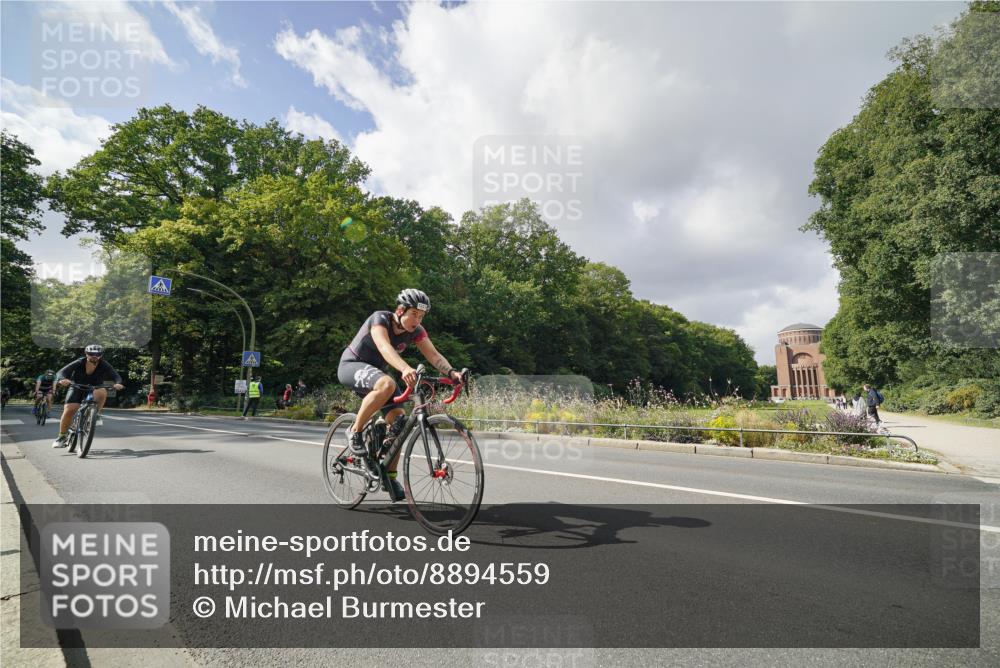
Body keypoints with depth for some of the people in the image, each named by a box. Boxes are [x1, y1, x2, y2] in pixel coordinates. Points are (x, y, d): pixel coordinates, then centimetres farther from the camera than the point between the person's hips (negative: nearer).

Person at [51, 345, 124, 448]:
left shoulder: (104, 365, -17)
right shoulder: (79, 363, -17)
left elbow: (116, 376, -26)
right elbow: (61, 372, -24)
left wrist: (118, 383, -49)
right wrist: (62, 379, -49)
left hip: (94, 389, 0)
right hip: (77, 389, 0)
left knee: (102, 392, -35)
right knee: (69, 410, -15)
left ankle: (97, 414, -11)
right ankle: (61, 437, 2)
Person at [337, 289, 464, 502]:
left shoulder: (415, 331, -9)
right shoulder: (380, 319, -26)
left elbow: (434, 355, -21)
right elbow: (385, 347, -45)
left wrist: (451, 372, -41)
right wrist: (405, 368, -63)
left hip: (375, 370, 7)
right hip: (351, 366, -6)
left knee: (398, 419, -8)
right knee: (386, 384, -38)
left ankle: (390, 476, 7)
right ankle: (355, 432, -19)